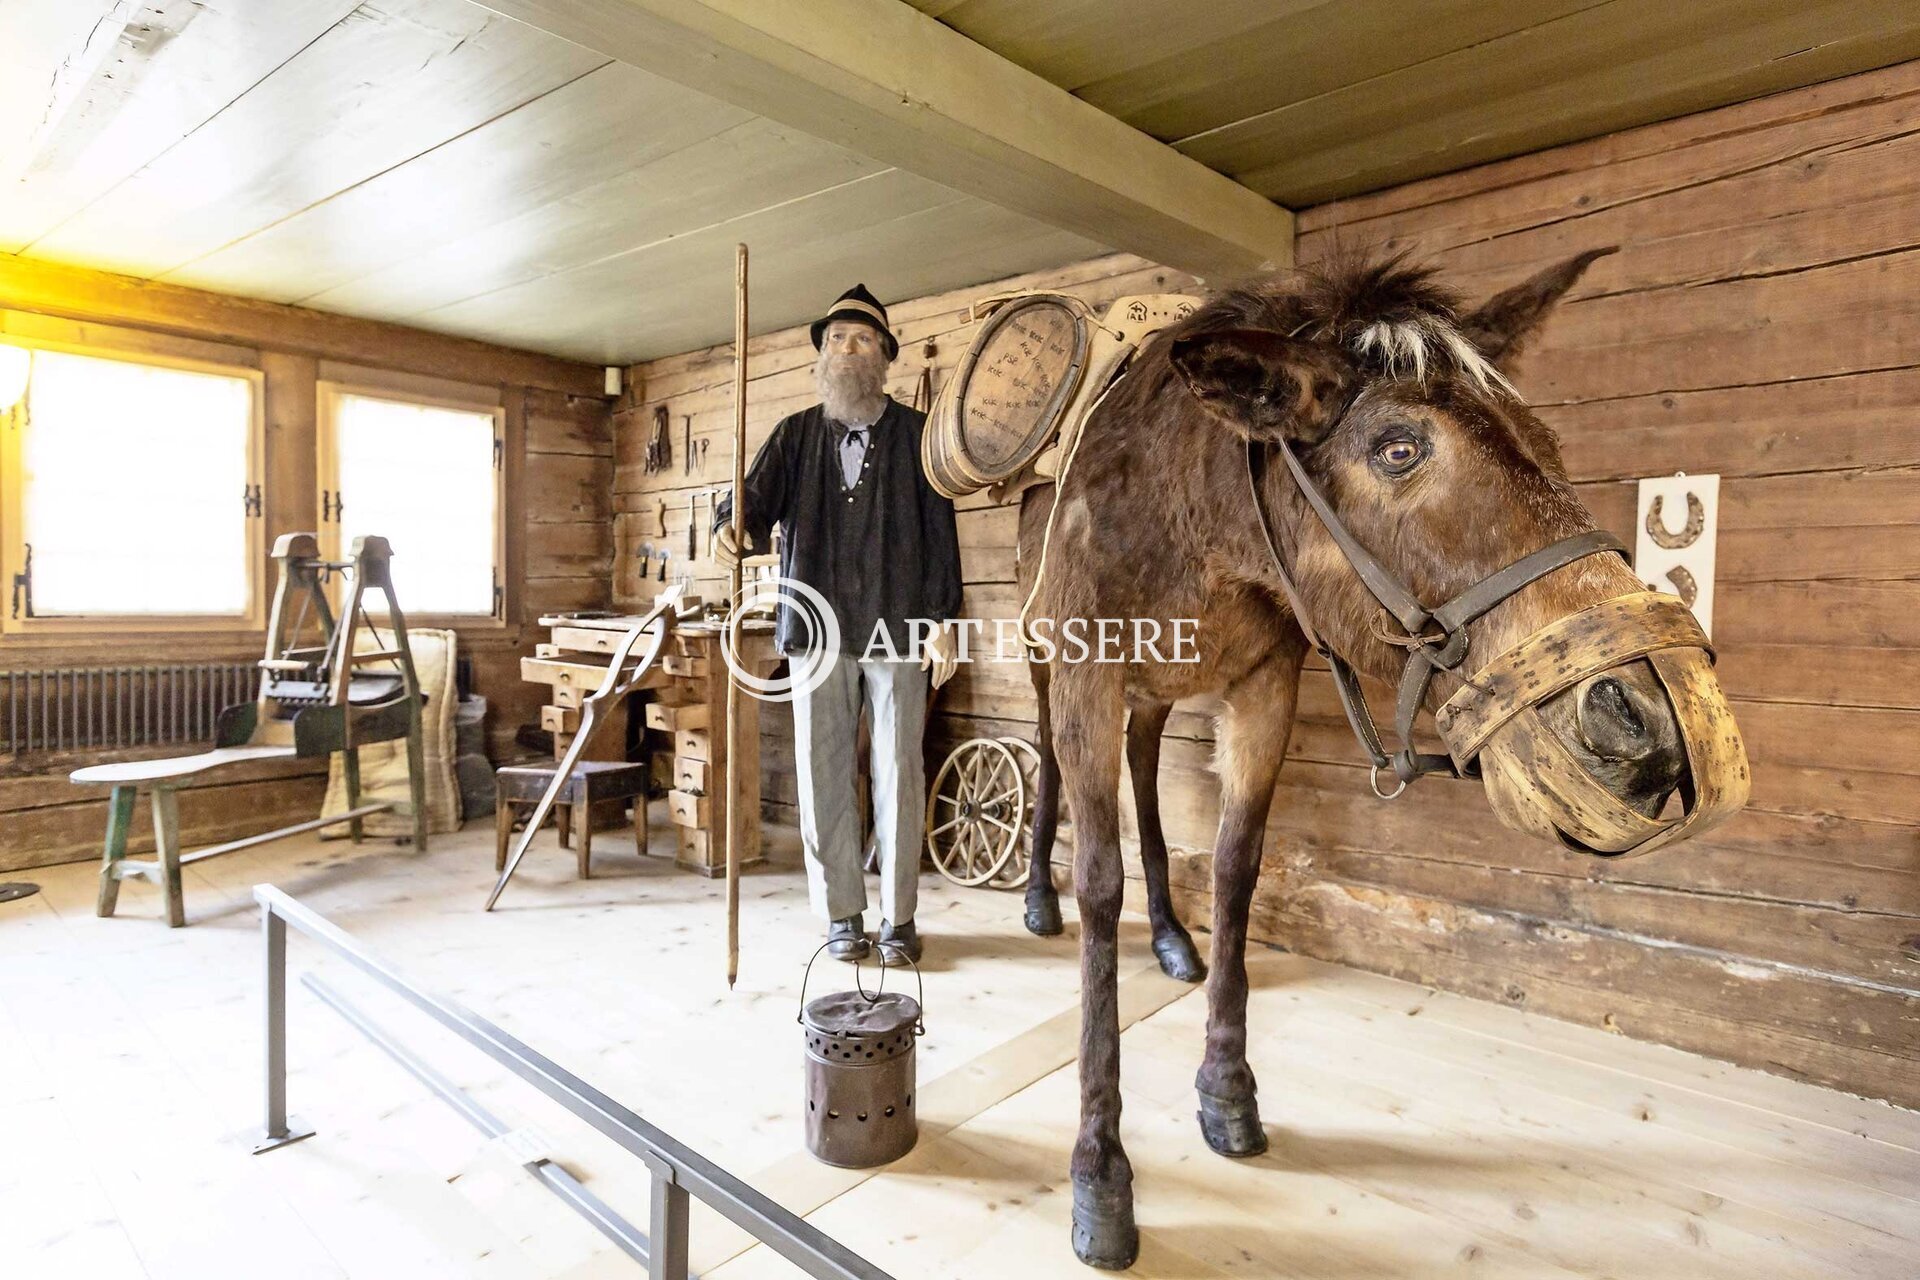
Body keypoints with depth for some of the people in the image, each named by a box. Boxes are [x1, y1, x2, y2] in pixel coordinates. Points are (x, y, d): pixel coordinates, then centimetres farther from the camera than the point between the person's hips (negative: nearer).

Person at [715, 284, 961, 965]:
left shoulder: (916, 433, 6)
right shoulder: (796, 434, 13)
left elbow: (939, 531, 2)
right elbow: (759, 498, 1)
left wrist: (941, 619, -5)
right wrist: (732, 526, -23)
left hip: (898, 626, -2)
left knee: (898, 774, 2)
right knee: (822, 775, 4)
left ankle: (897, 917, 15)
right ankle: (842, 915, 18)